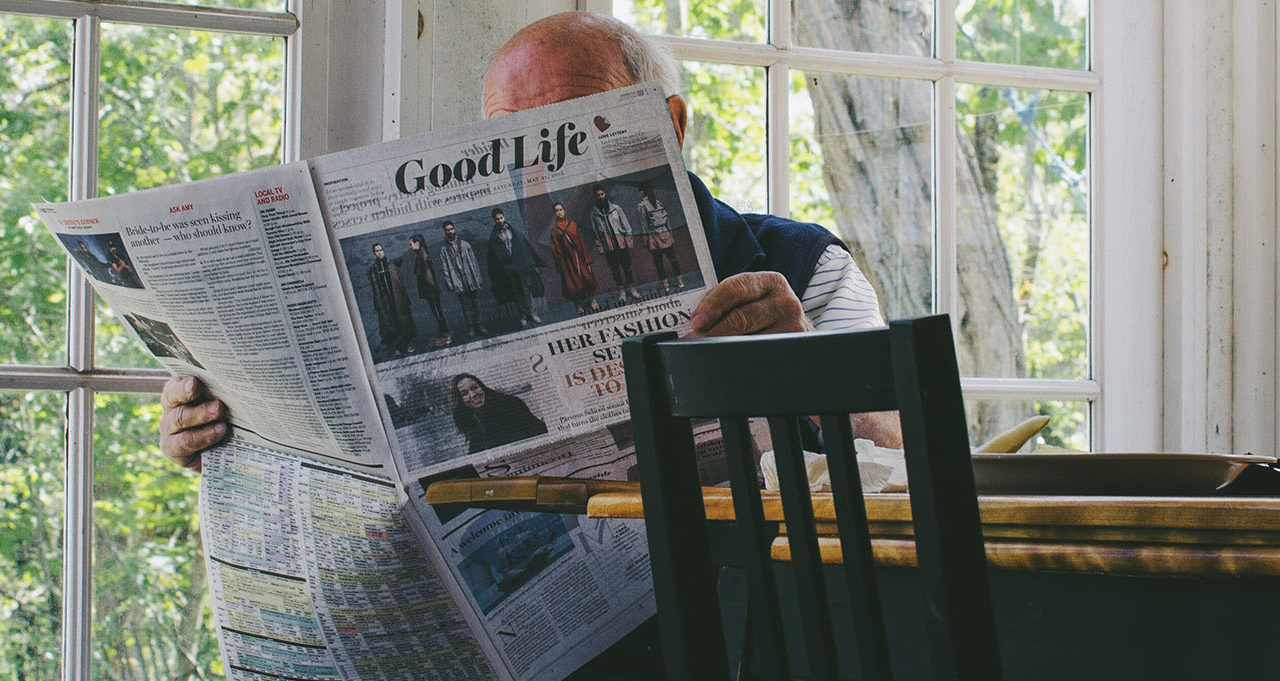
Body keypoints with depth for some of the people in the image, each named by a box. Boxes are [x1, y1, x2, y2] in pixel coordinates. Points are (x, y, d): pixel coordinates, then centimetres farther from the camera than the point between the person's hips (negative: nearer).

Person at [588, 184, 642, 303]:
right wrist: (599, 246, 6)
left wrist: (628, 237, 1)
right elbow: (595, 230, 9)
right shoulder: (594, 212, 4)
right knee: (614, 268, 3)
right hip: (607, 244, 0)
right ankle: (622, 293, 10)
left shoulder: (615, 208, 4)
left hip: (621, 242, 0)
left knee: (627, 265, 3)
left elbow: (625, 223, 7)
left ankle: (632, 290, 12)